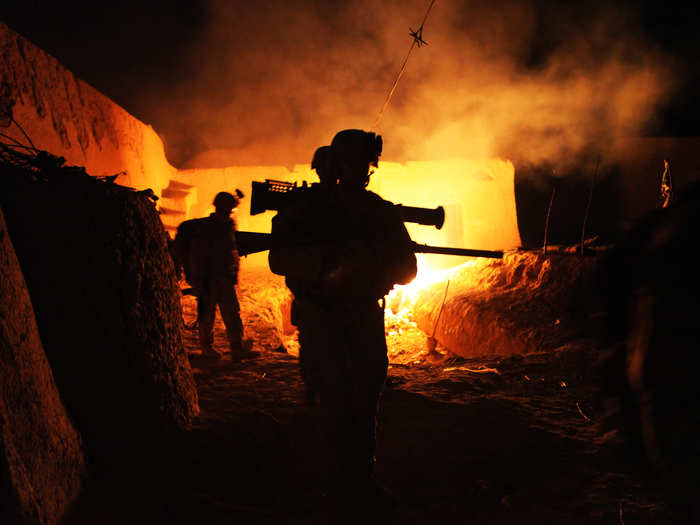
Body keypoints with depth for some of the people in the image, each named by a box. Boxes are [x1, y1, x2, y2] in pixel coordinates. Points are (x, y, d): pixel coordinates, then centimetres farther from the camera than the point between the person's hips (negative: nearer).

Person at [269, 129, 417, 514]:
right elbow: (280, 259, -16)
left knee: (367, 395, 8)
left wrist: (374, 260, -18)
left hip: (366, 312, 5)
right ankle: (343, 484, 6)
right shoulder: (310, 208, -6)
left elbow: (406, 266, 4)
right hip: (322, 314, -4)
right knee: (338, 397, -8)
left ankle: (362, 479, 22)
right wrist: (332, 257, -31)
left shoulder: (381, 211, 6)